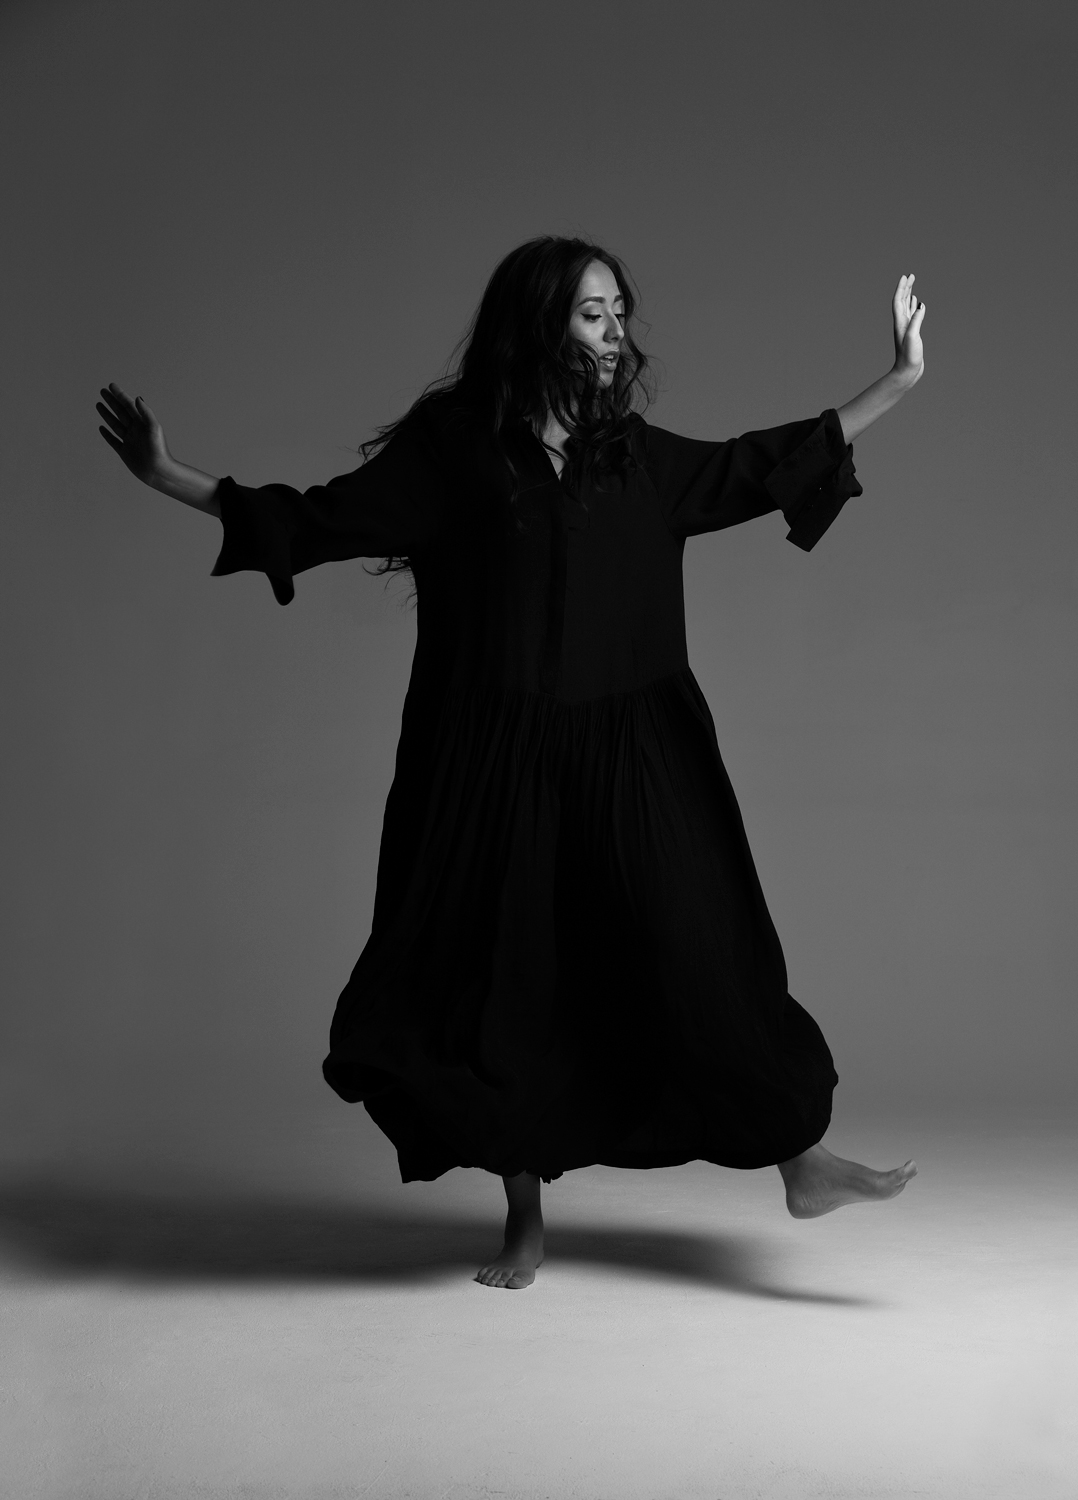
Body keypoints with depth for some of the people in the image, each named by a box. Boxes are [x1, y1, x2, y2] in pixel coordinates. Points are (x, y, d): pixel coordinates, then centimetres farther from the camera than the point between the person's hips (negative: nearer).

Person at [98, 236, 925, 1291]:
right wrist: (167, 477, -5)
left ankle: (801, 1163, 12)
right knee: (506, 977, 4)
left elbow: (762, 466, 15)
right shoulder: (451, 446, -3)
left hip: (633, 760, 3)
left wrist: (899, 382, 17)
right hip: (498, 768, -2)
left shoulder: (635, 454, 8)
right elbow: (315, 520, -1)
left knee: (699, 949, 2)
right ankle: (525, 1218, 19)